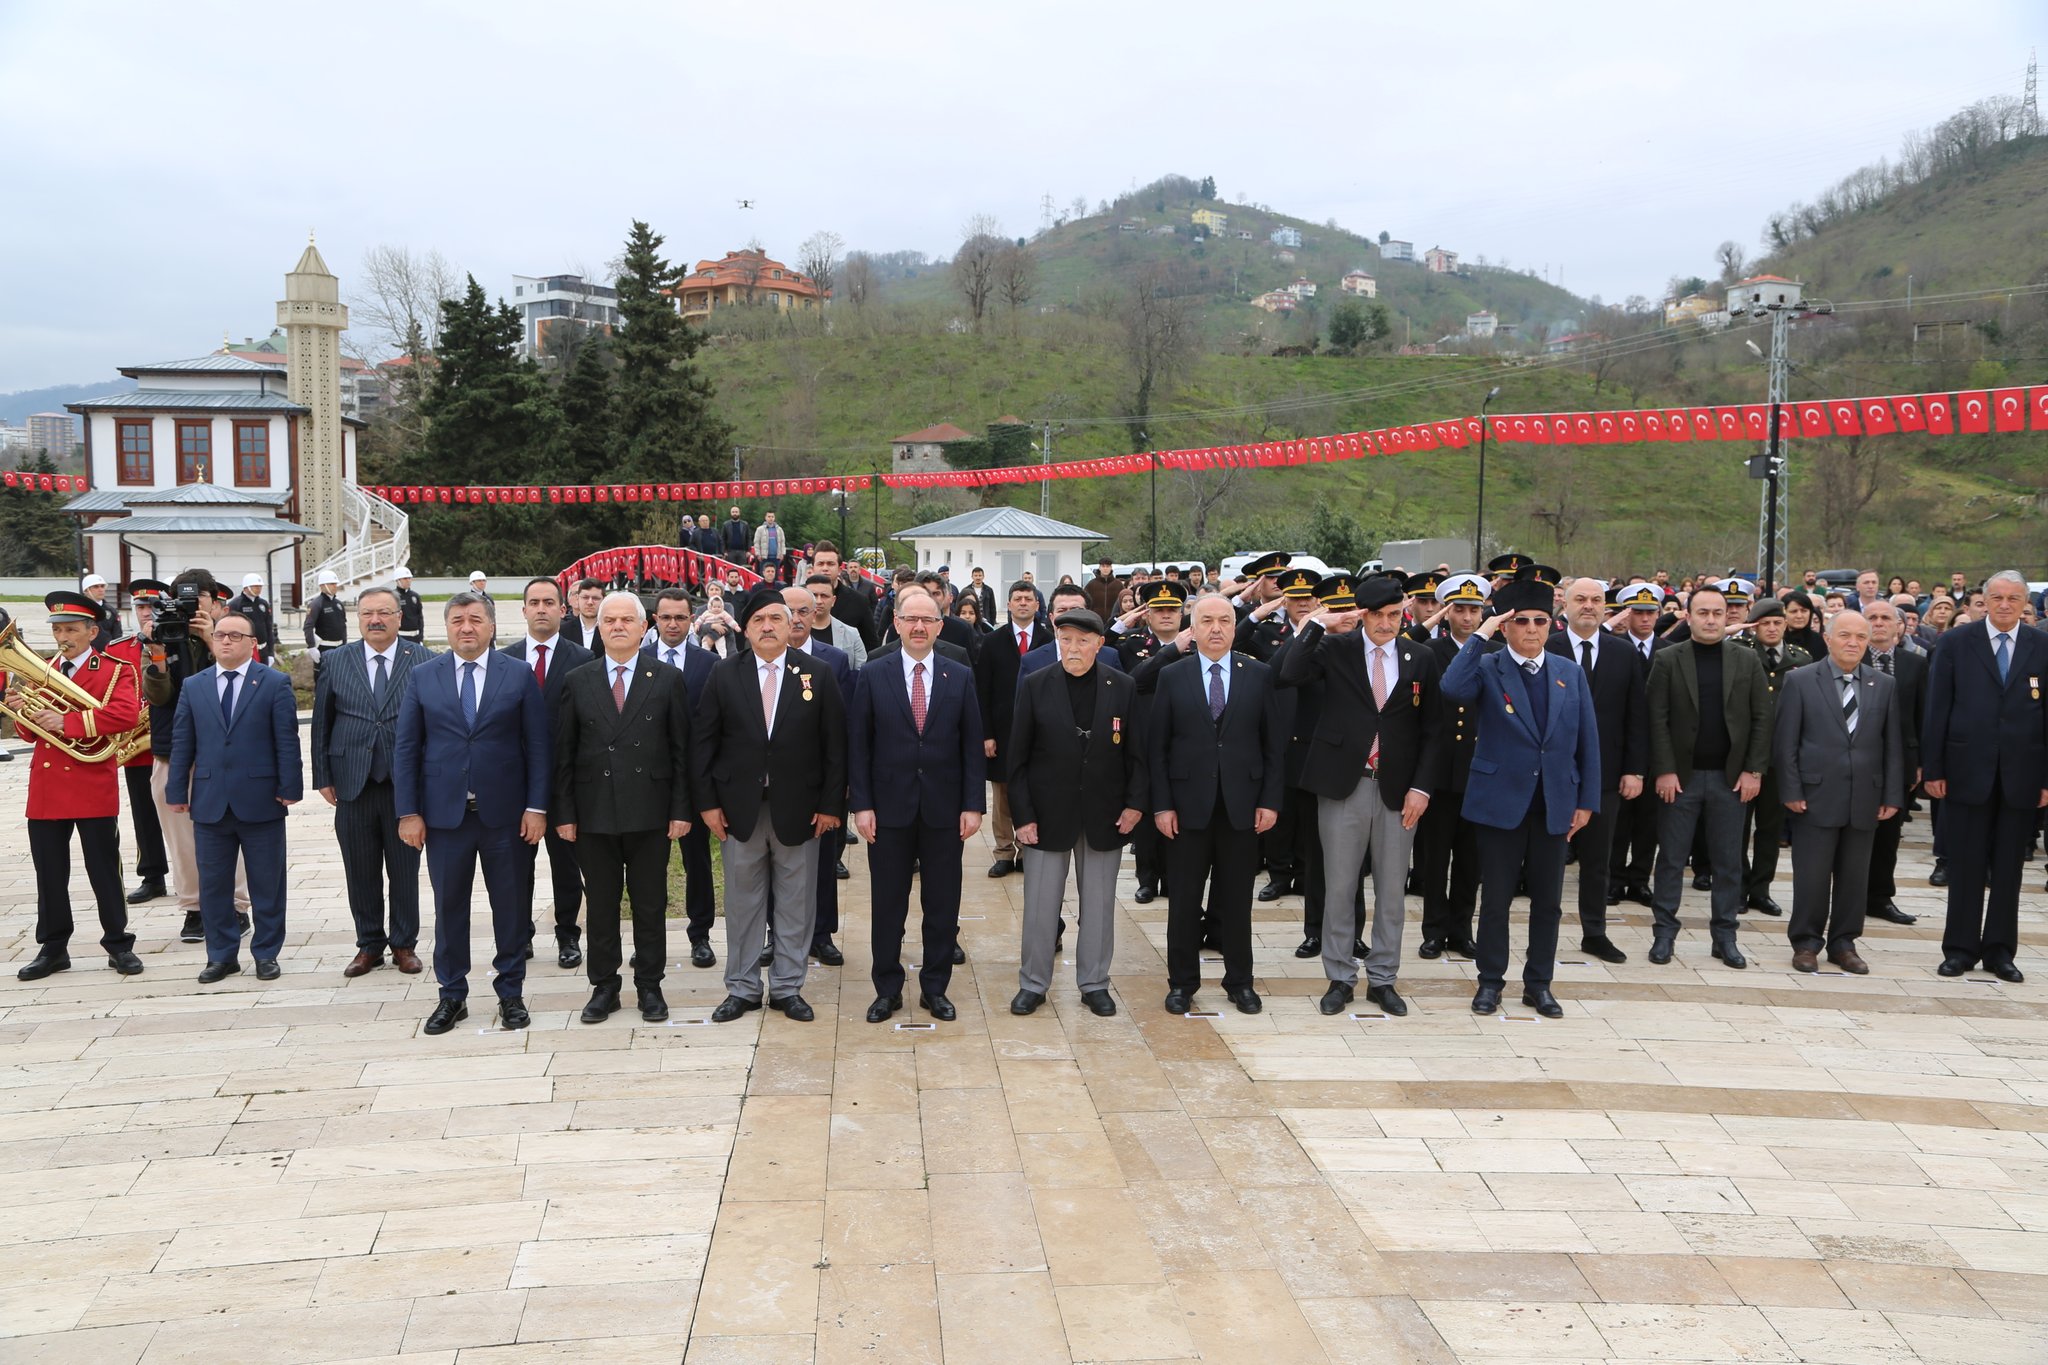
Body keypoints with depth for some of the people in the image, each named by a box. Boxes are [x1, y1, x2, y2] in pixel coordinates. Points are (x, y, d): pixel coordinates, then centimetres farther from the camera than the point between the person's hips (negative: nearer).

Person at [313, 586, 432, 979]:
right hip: (353, 784, 2)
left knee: (405, 871, 7)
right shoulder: (336, 662, 5)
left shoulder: (423, 661, -1)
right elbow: (321, 723, 7)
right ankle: (369, 945, 22)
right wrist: (322, 777, 3)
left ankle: (404, 944, 20)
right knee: (361, 873, 9)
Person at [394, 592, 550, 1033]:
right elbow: (406, 748, 3)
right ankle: (452, 996, 21)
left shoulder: (519, 676, 1)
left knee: (510, 905, 7)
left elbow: (537, 746, 0)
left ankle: (510, 992, 21)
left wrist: (536, 806, -6)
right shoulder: (423, 677, 4)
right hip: (444, 813, 1)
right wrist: (408, 811, -3)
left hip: (504, 813, -1)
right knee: (449, 907, 8)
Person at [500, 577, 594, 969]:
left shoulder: (582, 660, -3)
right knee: (518, 861, 12)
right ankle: (520, 934, 25)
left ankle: (568, 936, 20)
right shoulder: (504, 659, 4)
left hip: (564, 776, -2)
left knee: (566, 861, 8)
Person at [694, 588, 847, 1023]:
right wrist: (708, 802, -4)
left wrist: (831, 804, -6)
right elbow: (703, 742, 2)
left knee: (795, 903, 7)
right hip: (739, 808, 1)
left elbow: (834, 745, -1)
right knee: (742, 902, 9)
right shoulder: (724, 676, 2)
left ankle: (788, 988, 20)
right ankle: (742, 988, 21)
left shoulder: (818, 676, 0)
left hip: (798, 809, 0)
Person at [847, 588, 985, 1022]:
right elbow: (857, 745, -1)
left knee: (942, 905, 8)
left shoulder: (961, 677, 3)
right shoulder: (873, 677, 0)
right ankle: (887, 990, 22)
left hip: (944, 811, 1)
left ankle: (935, 988, 22)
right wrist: (861, 804, -7)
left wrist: (973, 805, -4)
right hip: (889, 808, -1)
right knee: (887, 905, 8)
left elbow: (972, 745, 2)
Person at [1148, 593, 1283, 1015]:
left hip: (1242, 806, 1)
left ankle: (1240, 982, 23)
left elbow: (1274, 743, 4)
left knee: (1237, 899, 9)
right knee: (1184, 900, 7)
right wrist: (1161, 804, -5)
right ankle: (1182, 982, 20)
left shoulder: (1259, 675, 3)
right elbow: (1157, 747, 1)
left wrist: (1270, 801, -3)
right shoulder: (1172, 676, 1)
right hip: (1188, 805, 0)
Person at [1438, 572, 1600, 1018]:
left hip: (1554, 804, 3)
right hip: (1500, 801, -3)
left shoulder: (1571, 673, 7)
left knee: (1547, 900, 10)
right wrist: (1480, 636, -21)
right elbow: (1453, 688, -28)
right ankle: (1490, 981, 19)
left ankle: (1539, 984, 23)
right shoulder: (1487, 669, -4)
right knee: (1495, 897, 5)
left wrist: (1586, 800, 4)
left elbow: (1588, 740, 8)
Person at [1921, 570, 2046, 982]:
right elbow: (1937, 709, 0)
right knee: (1966, 865, 5)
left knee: (2009, 868, 8)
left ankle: (2000, 950, 19)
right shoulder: (1955, 642, 1)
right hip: (1967, 770, -1)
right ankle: (1960, 948, 15)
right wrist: (1932, 769, -5)